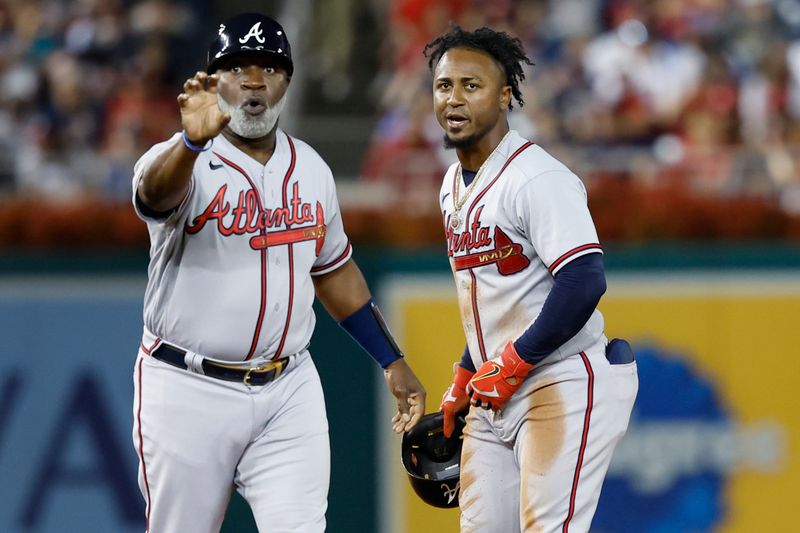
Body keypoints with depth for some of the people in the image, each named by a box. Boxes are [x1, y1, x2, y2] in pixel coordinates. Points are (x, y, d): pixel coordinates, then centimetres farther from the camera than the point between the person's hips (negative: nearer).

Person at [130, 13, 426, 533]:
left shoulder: (310, 169, 9)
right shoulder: (180, 160, -10)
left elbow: (334, 270, 21)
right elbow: (155, 191, -36)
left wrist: (393, 362, 18)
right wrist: (193, 142, -57)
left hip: (288, 392, 4)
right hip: (188, 392, -4)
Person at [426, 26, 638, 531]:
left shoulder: (538, 178, -16)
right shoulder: (454, 185, 15)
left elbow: (584, 282, -25)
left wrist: (511, 364, -20)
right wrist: (464, 379, 22)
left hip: (565, 384, -9)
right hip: (495, 393, 9)